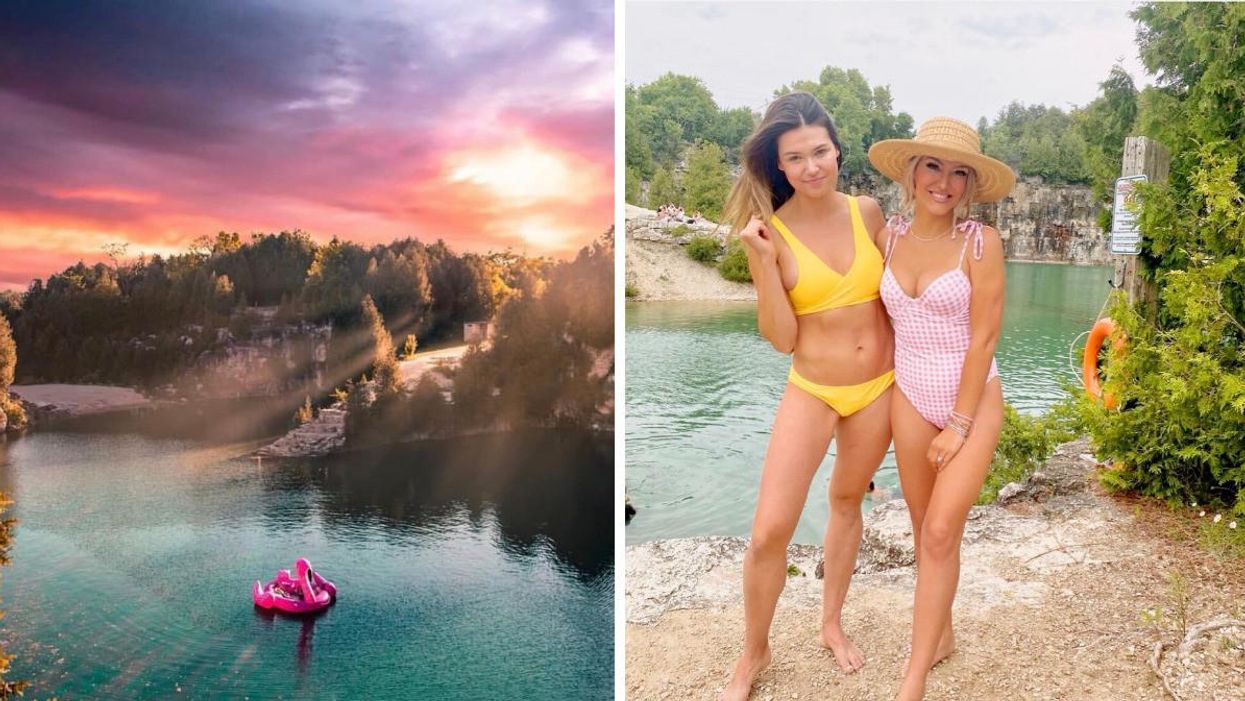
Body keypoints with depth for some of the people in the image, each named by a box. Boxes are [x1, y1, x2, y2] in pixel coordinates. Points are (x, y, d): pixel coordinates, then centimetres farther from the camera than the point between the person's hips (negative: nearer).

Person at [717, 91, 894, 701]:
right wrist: (765, 261, -23)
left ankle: (832, 623, 41)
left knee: (847, 501, 20)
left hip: (879, 387, 4)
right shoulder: (769, 232, -11)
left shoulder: (867, 211, -3)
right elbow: (781, 338, -13)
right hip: (812, 391, -3)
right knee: (769, 532, -9)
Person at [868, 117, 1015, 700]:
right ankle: (942, 636, 34)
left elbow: (983, 337, -14)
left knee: (941, 532, -9)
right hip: (910, 399, 4)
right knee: (924, 530, 13)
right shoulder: (891, 235, 0)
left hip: (972, 400, -4)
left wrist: (959, 425, -13)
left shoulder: (981, 241, -14)